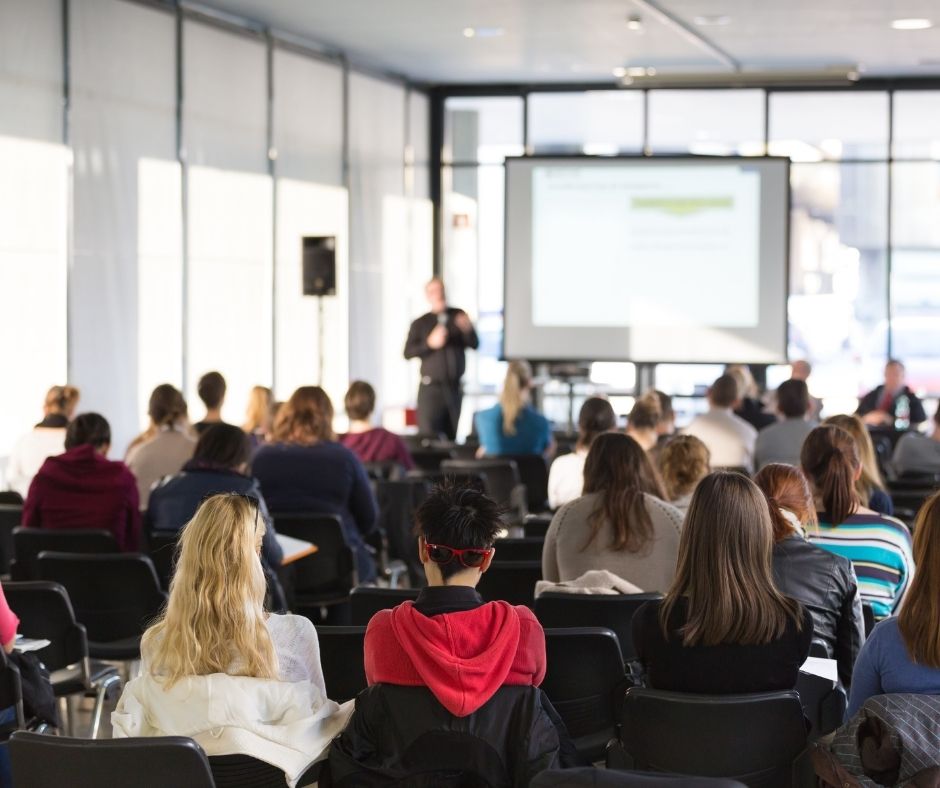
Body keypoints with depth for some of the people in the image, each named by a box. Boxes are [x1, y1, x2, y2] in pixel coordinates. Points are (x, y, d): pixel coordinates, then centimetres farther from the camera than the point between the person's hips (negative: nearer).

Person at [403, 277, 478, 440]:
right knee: (428, 435, -11)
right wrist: (430, 343, -17)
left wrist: (468, 329, -16)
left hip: (455, 388, 2)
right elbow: (408, 352, -3)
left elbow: (475, 344, 4)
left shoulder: (459, 316, 8)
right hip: (431, 388, -2)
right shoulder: (420, 323, 4)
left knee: (453, 436, 5)